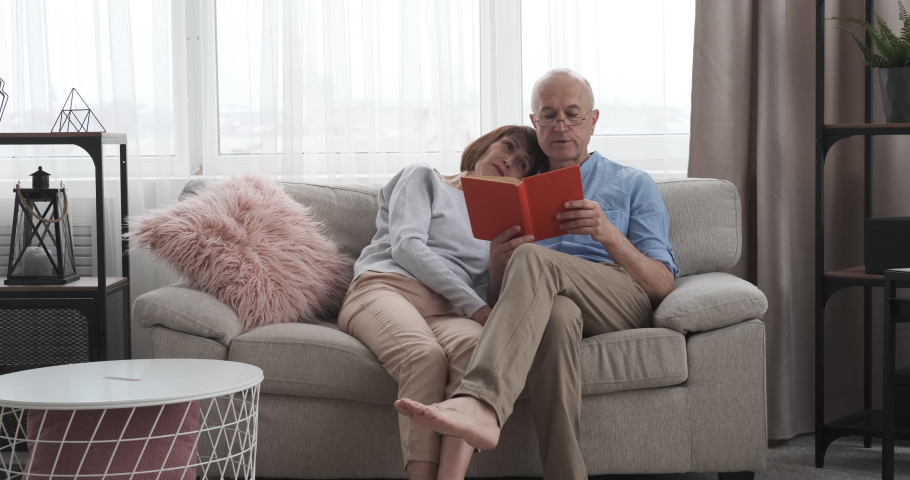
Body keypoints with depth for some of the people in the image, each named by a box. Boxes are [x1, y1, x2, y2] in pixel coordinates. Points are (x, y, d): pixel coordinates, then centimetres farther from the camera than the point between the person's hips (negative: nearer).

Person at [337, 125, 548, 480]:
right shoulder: (425, 178, 20)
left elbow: (484, 290, 19)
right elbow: (406, 245, 1)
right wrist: (474, 305, -8)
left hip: (447, 310, 3)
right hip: (386, 287, -3)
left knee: (477, 345, -37)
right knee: (425, 353, -39)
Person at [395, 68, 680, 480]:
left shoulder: (632, 185, 22)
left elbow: (663, 286, 8)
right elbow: (497, 299, 21)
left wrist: (609, 234, -11)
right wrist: (498, 264, -4)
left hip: (624, 302, -1)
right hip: (549, 305, 1)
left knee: (534, 260, -34)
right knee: (556, 314, -40)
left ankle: (480, 404, -54)